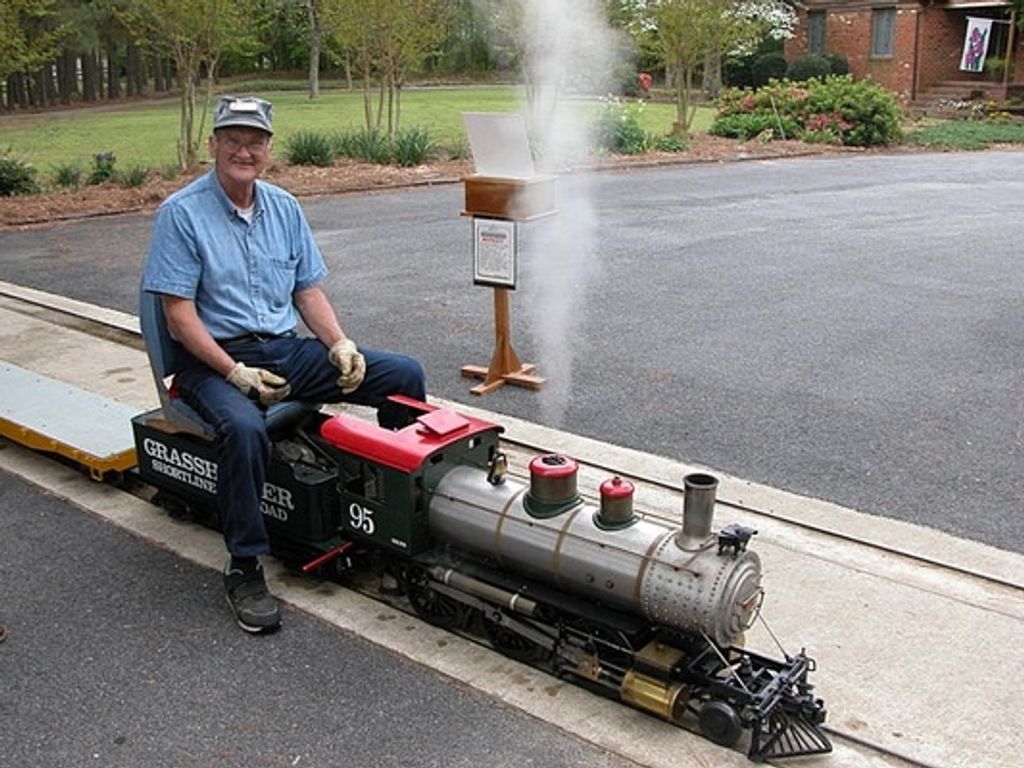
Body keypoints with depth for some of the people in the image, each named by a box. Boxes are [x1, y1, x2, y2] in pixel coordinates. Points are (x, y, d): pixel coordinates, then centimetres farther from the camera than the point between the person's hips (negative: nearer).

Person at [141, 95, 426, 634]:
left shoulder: (284, 208, 11)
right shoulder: (181, 213, -6)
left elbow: (308, 289, 12)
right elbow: (179, 313, -11)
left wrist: (340, 345, -6)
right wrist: (236, 372, -20)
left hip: (286, 350, 6)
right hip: (215, 358, -5)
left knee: (404, 376, -7)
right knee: (244, 427, -39)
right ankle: (244, 568, -22)